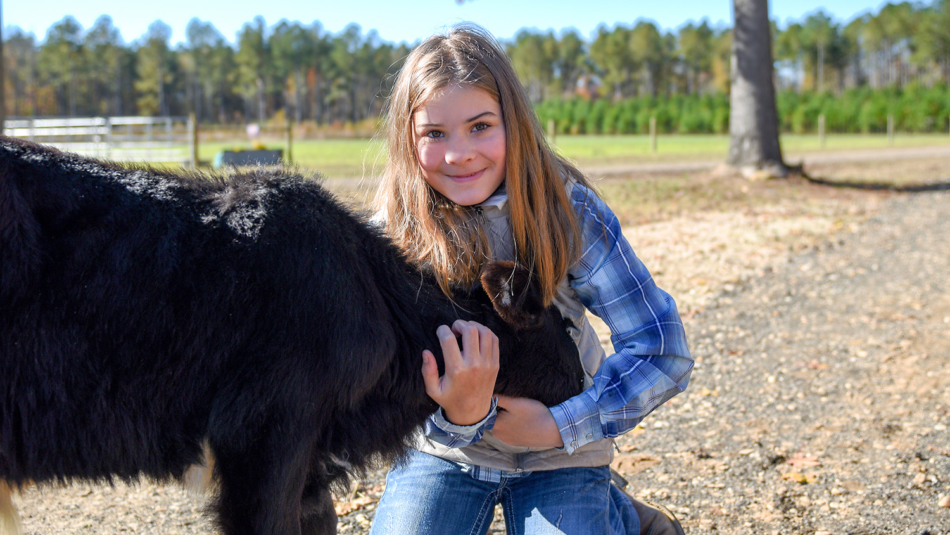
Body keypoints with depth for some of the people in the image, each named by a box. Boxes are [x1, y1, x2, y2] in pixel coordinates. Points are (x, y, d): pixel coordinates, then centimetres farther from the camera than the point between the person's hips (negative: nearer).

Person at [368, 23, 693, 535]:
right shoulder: (391, 237, -17)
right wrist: (462, 416, -38)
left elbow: (662, 350, -18)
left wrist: (559, 426, -23)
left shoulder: (568, 210, -19)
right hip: (443, 451, 2)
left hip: (560, 453, -1)